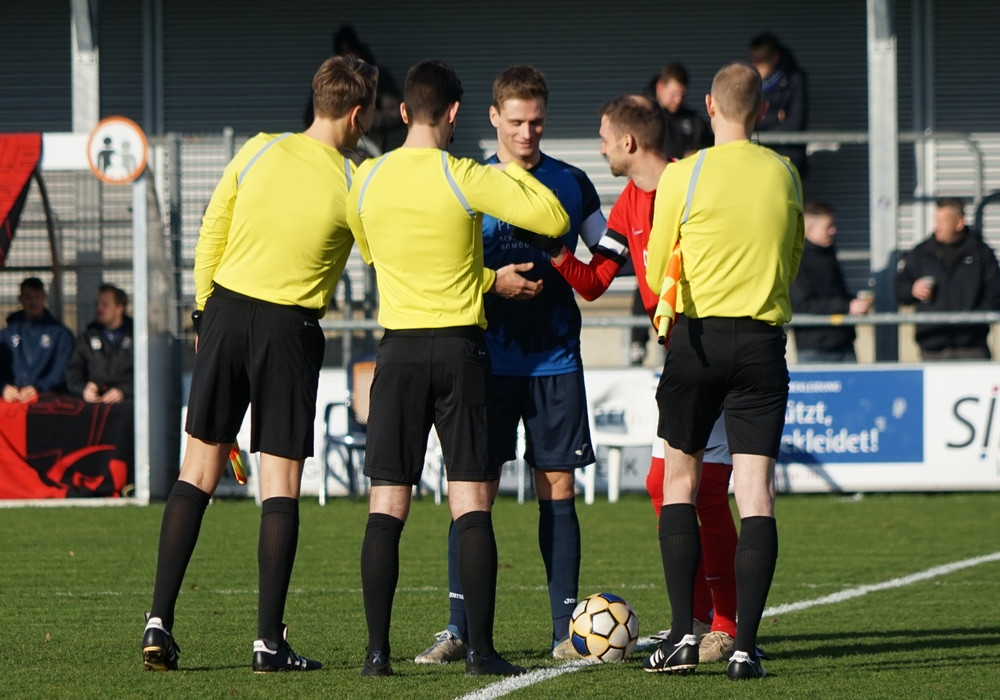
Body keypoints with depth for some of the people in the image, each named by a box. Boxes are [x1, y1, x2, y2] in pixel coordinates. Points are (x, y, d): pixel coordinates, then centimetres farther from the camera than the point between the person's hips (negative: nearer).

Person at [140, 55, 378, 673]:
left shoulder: (258, 152, 0)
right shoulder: (354, 186, -10)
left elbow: (210, 238, 6)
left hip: (227, 311, 3)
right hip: (291, 330, -3)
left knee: (200, 467, 9)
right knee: (282, 483, 1)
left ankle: (160, 623, 4)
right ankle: (270, 641, -3)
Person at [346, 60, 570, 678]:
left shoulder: (366, 181, 2)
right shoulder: (464, 179, -10)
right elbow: (554, 219, -8)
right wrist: (514, 170, 10)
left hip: (398, 348, 2)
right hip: (461, 347, -2)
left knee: (387, 505, 4)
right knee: (472, 502, 0)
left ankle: (377, 650, -1)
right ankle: (482, 650, -4)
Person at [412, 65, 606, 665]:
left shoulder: (572, 183, 8)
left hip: (556, 360, 1)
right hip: (490, 360, -1)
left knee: (559, 491, 1)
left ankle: (566, 631, 4)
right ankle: (459, 628, -2)